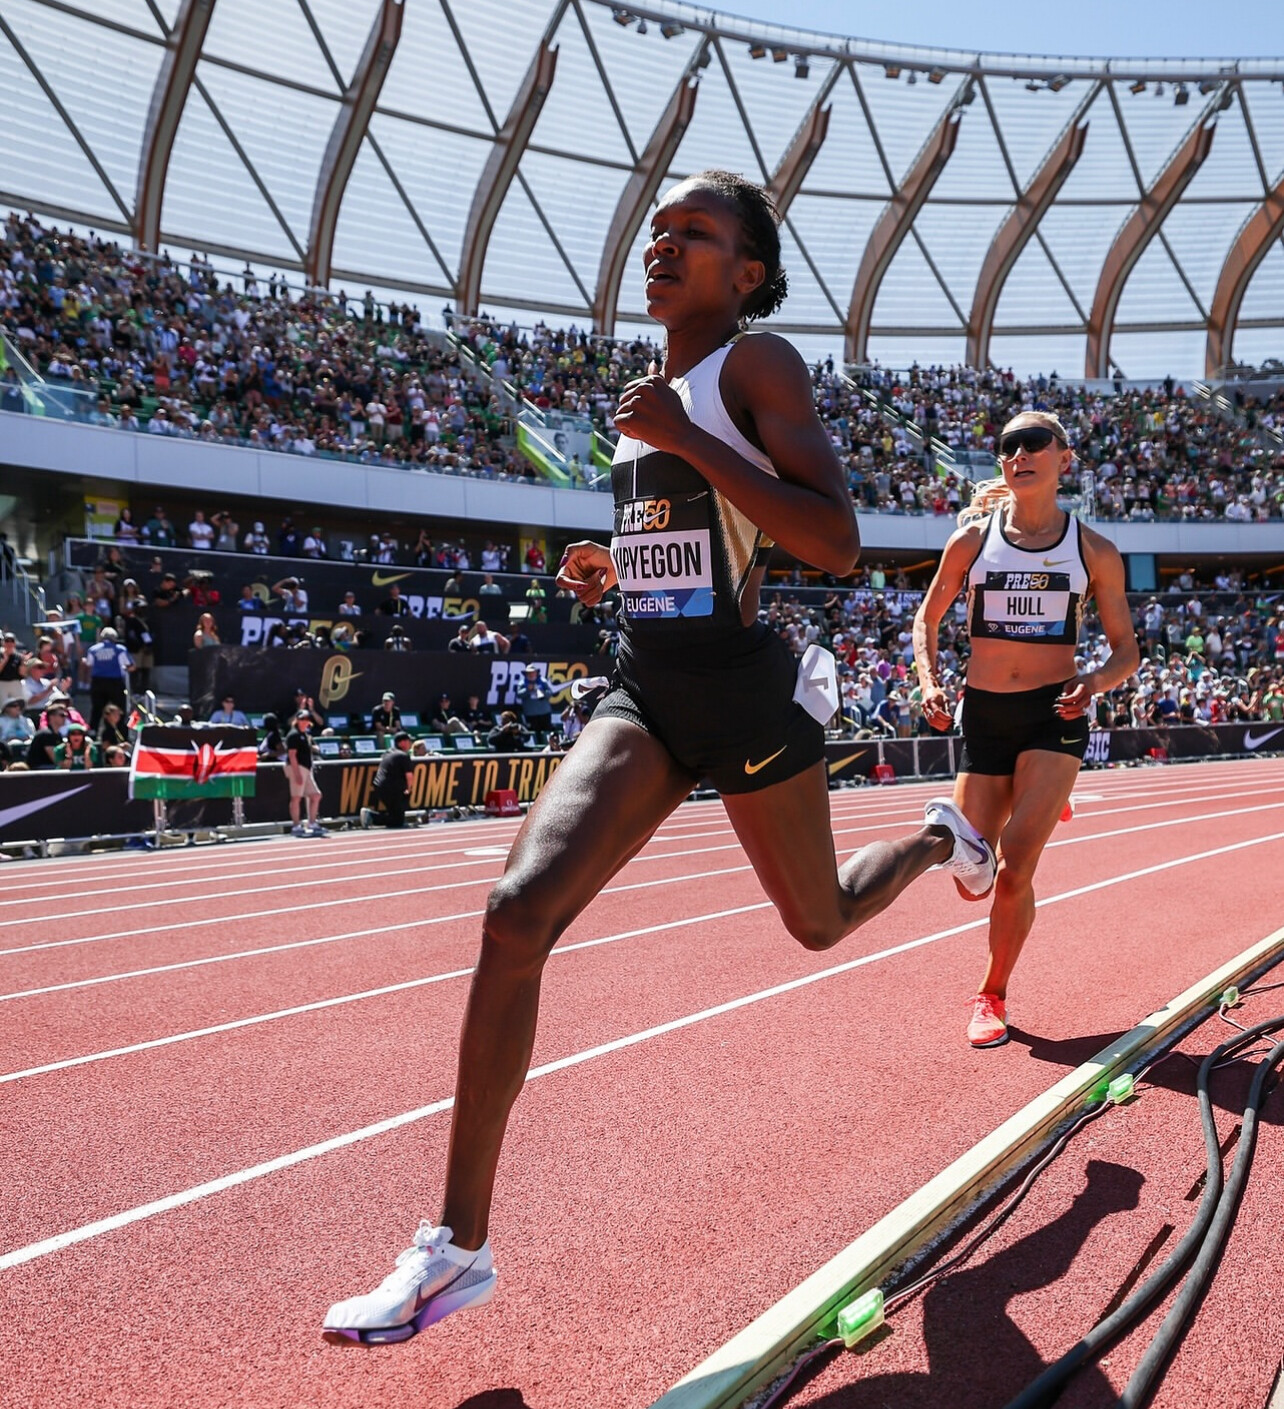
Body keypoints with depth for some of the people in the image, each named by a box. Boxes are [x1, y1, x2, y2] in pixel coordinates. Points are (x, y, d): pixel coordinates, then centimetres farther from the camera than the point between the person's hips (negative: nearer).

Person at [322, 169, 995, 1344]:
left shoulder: (759, 364, -8)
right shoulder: (655, 389, 15)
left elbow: (837, 547, -20)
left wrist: (685, 440, -21)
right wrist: (618, 570, 12)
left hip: (740, 691, -5)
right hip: (644, 690, 6)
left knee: (821, 921, 17)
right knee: (518, 913, -15)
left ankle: (941, 839, 54)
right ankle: (459, 1246, -7)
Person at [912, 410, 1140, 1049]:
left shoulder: (1094, 551, 1)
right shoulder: (972, 538, 2)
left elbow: (1127, 648, 7)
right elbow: (927, 619, 12)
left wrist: (1096, 680, -15)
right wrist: (930, 680, -6)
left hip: (1054, 714, -2)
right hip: (983, 714, 2)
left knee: (1014, 869, -17)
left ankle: (993, 995, 8)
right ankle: (1033, 807, 38)